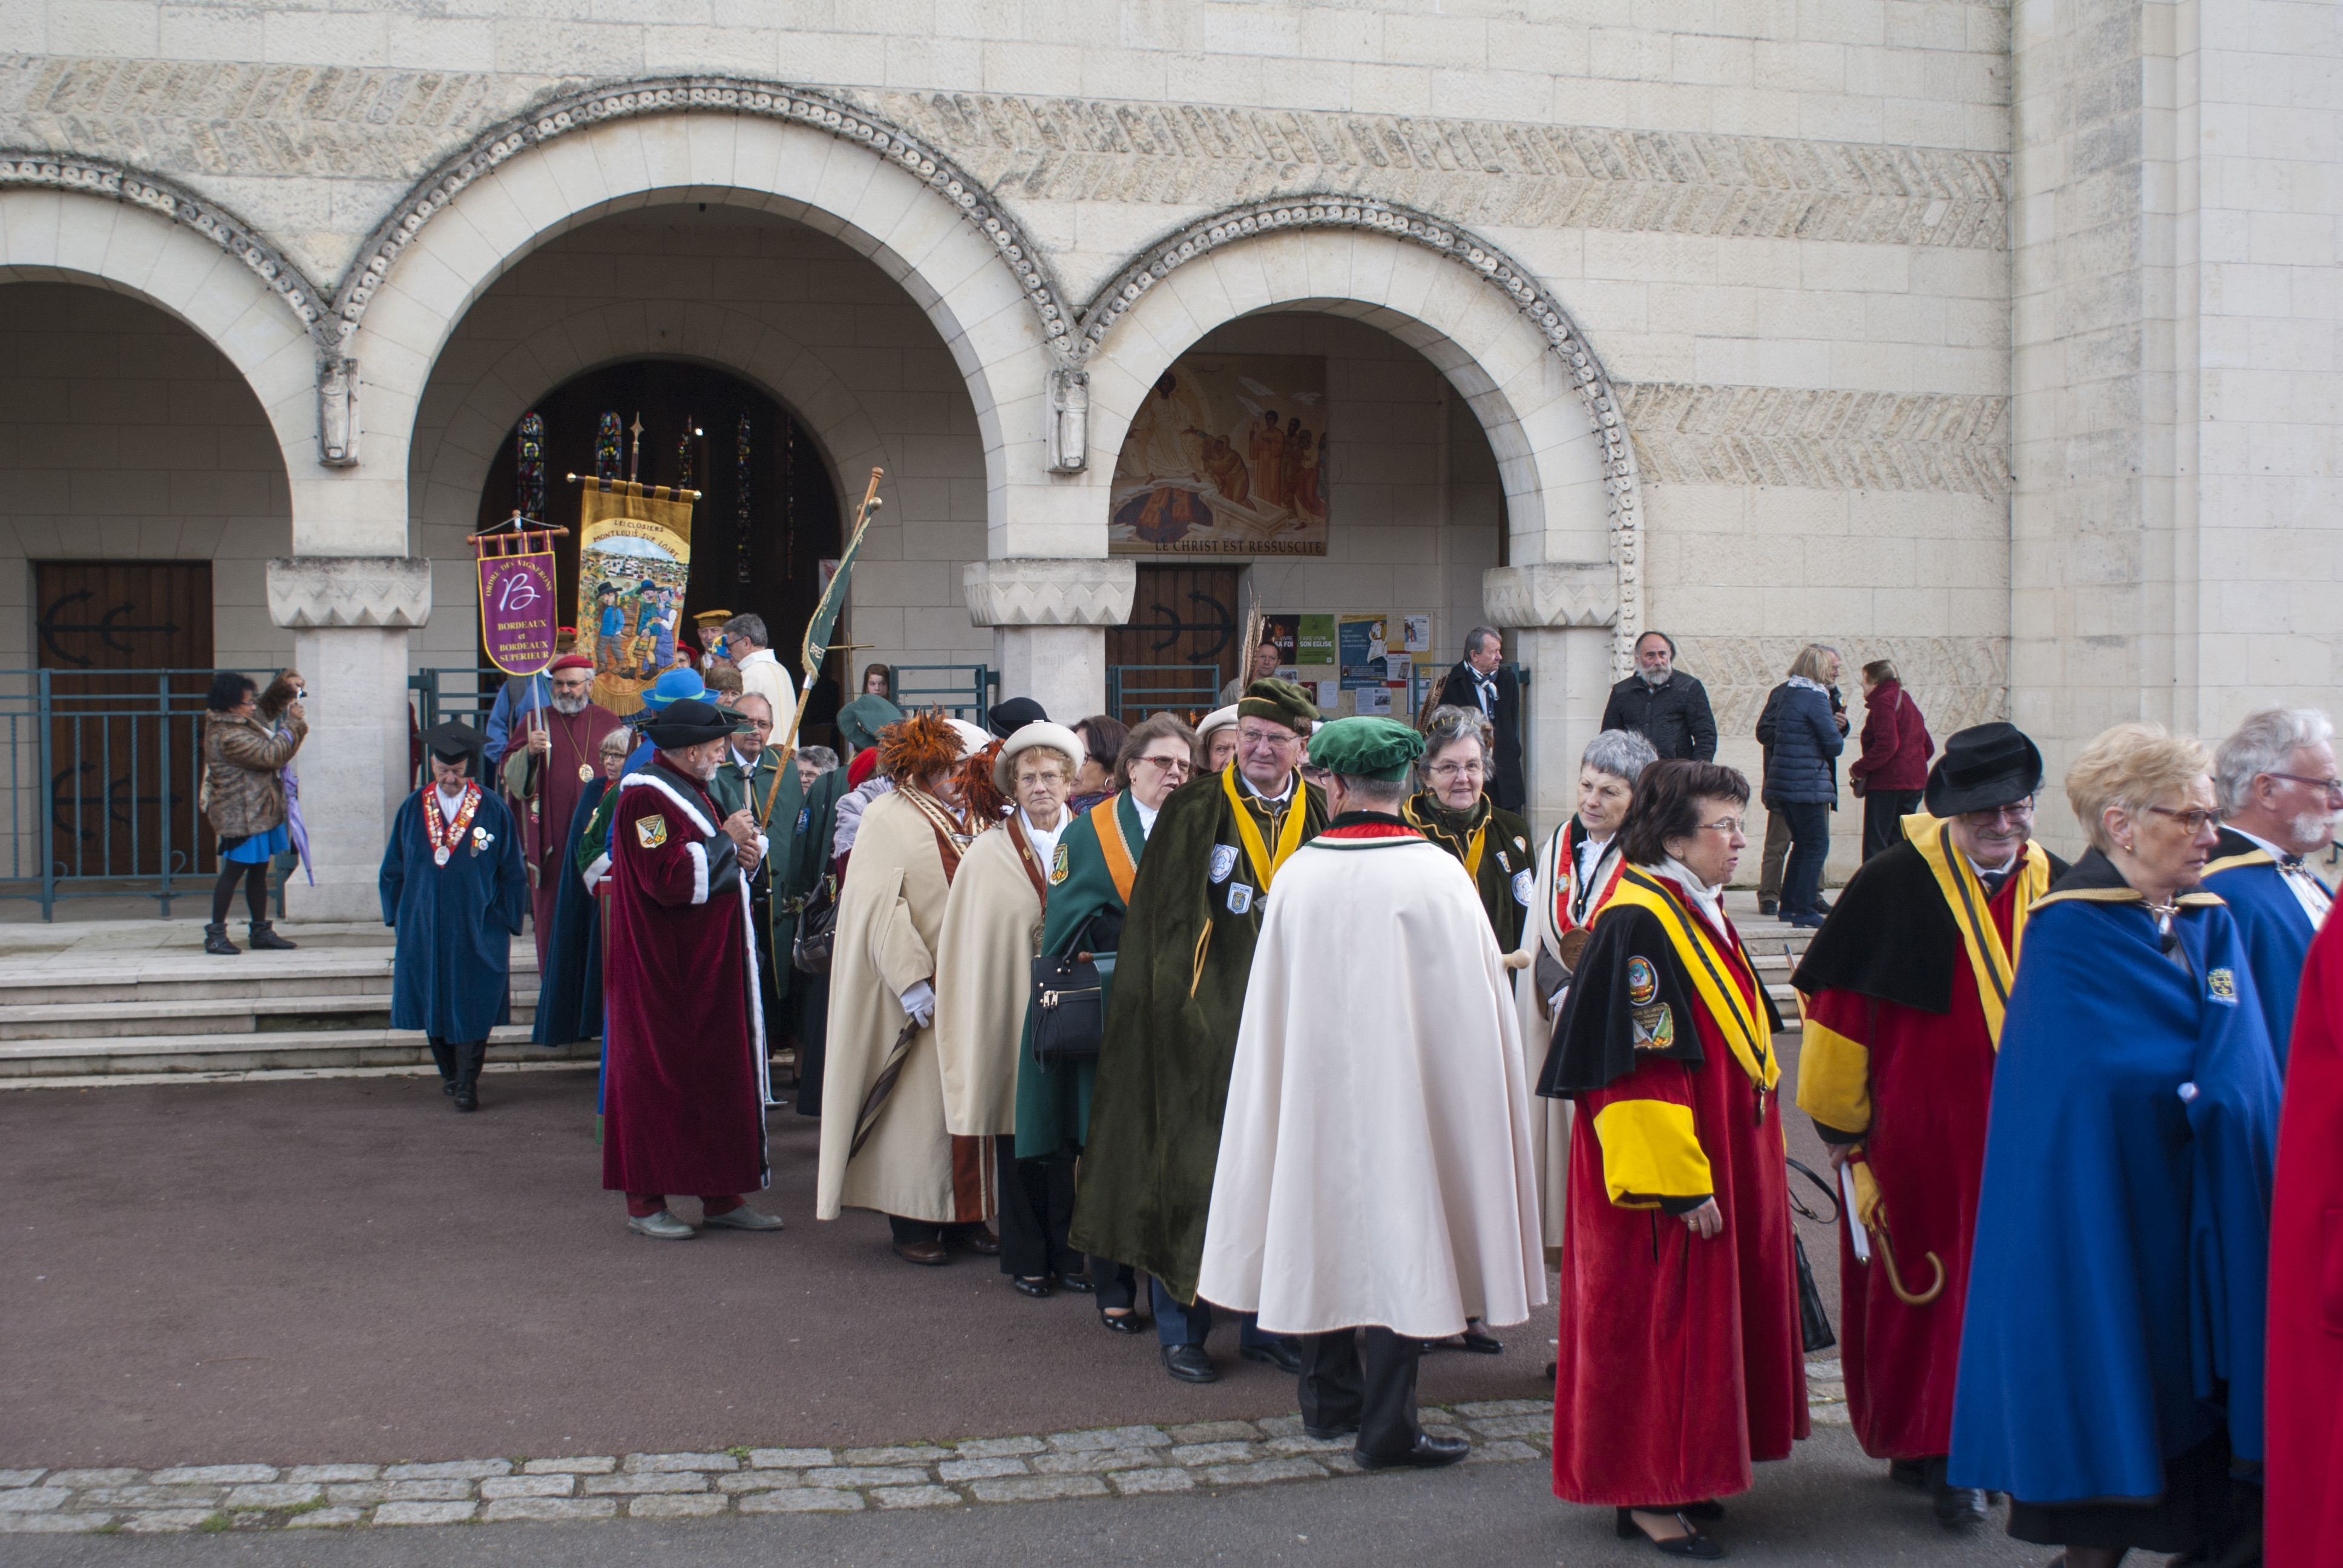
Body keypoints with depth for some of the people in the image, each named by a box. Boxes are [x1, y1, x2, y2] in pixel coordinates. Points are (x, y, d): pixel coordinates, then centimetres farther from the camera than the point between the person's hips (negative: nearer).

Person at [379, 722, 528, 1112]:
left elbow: (512, 873, 1)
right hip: (424, 929, 3)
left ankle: (467, 1084, -1)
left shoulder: (493, 811, -4)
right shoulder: (412, 810, 4)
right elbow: (394, 871, 11)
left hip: (477, 930, -3)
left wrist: (504, 922, -3)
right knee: (433, 1002, 9)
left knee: (473, 1005, -5)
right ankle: (449, 1072, 26)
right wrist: (399, 917, 5)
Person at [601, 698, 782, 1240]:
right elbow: (669, 877, -26)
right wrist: (724, 841, -16)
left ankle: (721, 1198, 14)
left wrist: (746, 856, 3)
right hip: (662, 970, -10)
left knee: (720, 1072, 9)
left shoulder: (692, 791, 18)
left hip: (709, 967, 10)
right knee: (658, 1077, -3)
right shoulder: (645, 798, -15)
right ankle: (645, 1201, 5)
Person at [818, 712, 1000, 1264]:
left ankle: (965, 1216, 14)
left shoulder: (957, 820, 14)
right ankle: (912, 1223, 6)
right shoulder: (889, 819, -8)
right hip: (921, 990, -7)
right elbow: (880, 907, -15)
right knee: (918, 1100, -2)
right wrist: (912, 981, -20)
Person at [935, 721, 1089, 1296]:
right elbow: (972, 948, 2)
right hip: (1014, 1006, -1)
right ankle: (1027, 1258, 14)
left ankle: (1069, 1251, 13)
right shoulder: (989, 853, 2)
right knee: (1020, 1135, 3)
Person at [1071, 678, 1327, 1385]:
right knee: (1195, 1169, 2)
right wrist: (1179, 1005, -12)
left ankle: (1266, 1323, 20)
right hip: (1207, 1024, -3)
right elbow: (1159, 919, -3)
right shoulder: (1193, 811, -1)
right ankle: (1181, 1327, 13)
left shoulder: (1326, 820, 6)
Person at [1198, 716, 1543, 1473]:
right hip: (1406, 1086, -3)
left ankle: (1330, 1399, 27)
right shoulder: (1438, 876, -11)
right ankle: (1386, 1426, 3)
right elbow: (1475, 999, -6)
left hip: (1314, 1087, 3)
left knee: (1322, 1225, 15)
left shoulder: (1298, 874, -4)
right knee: (1399, 1236, 2)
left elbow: (1274, 1003, 4)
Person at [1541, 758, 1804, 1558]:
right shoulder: (1638, 925, -20)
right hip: (1669, 1170, -10)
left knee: (1708, 1316, 15)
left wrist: (1756, 1156, 19)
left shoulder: (1704, 914, 11)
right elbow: (1637, 1069, -23)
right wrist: (1680, 1184, -22)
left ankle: (1682, 1472, 27)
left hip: (1730, 1160, 10)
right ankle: (1646, 1492, 8)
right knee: (1662, 1321, -2)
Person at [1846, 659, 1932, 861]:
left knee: (1875, 845, -6)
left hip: (1887, 783, -9)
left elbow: (1886, 746, -22)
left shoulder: (1883, 702, -10)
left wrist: (1858, 769, -14)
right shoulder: (1907, 701, 20)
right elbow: (1928, 748, 22)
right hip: (1915, 782, 9)